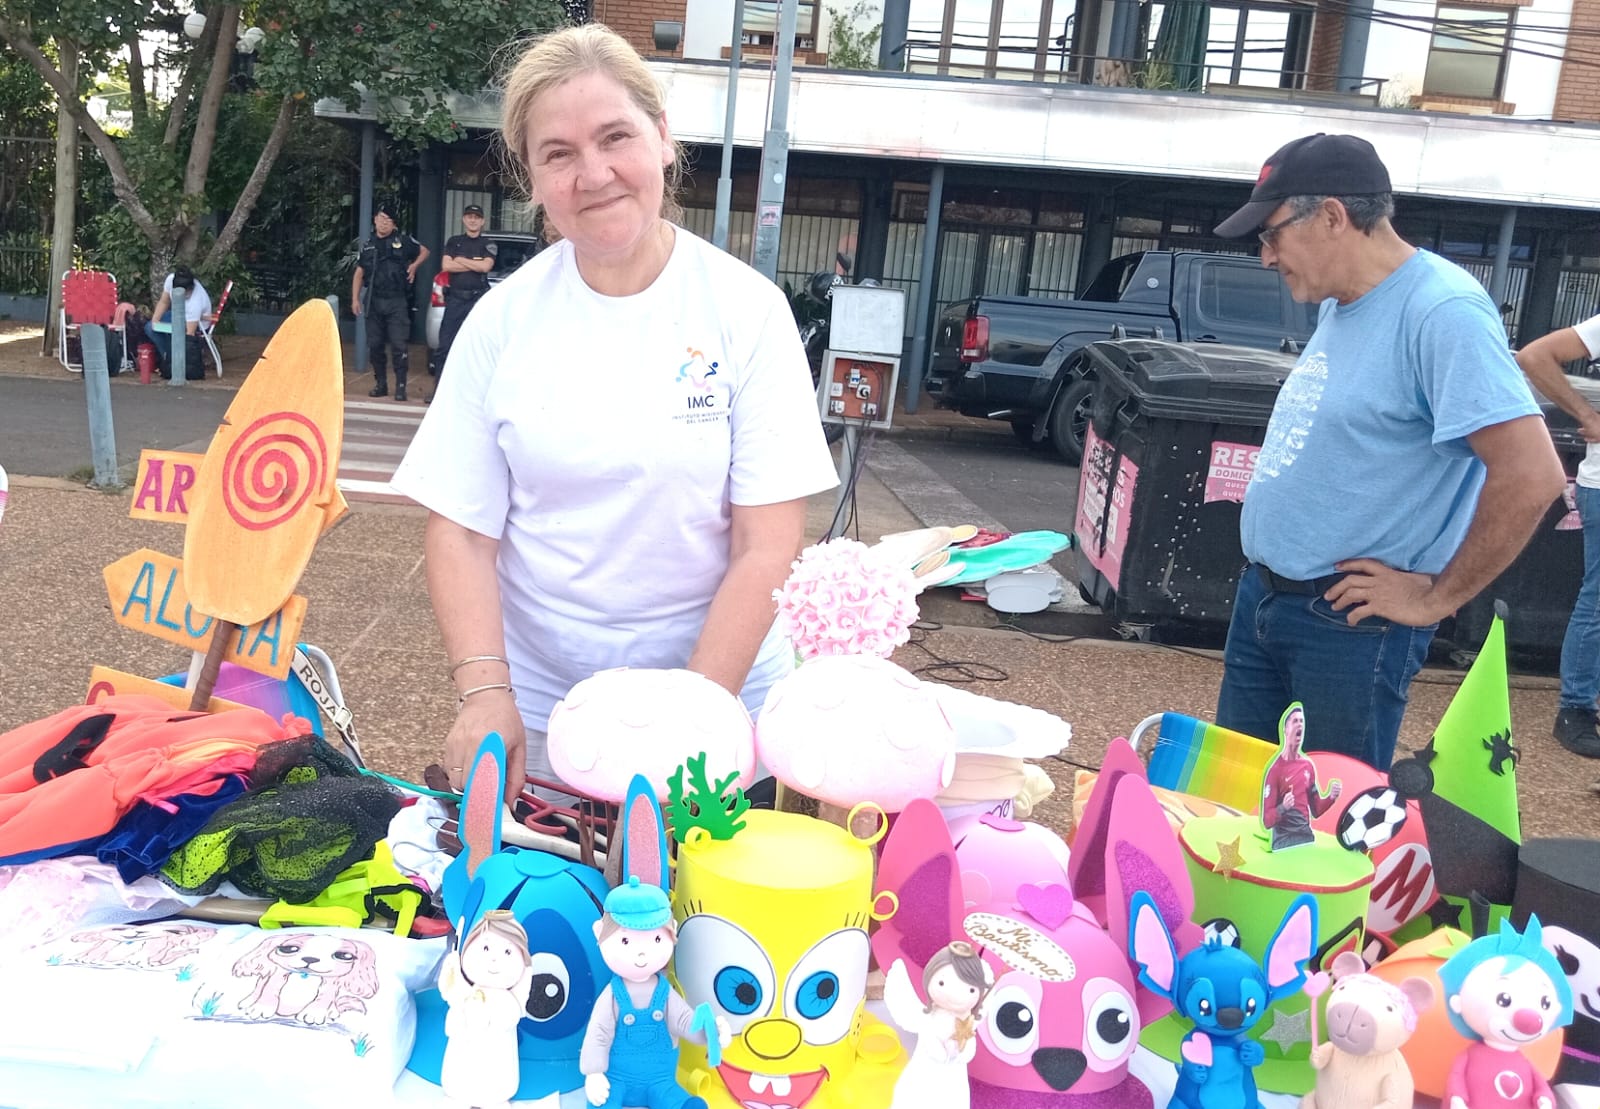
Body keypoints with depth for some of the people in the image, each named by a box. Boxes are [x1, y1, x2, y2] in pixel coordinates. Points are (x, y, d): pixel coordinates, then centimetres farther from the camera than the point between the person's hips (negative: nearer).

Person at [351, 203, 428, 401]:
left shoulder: (403, 241, 3)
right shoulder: (368, 245, 12)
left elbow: (424, 251, 17)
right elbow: (359, 274, 13)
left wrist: (414, 265, 0)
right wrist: (355, 299, 5)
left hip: (397, 302, -4)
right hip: (374, 302, 4)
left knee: (399, 345, -8)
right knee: (374, 345, 6)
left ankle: (400, 386, -3)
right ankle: (381, 384, 17)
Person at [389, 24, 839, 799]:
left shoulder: (747, 310, -9)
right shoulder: (502, 319, -4)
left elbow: (767, 549, -11)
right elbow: (461, 532, -3)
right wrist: (485, 694, -17)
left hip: (718, 692, -1)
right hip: (536, 708, 2)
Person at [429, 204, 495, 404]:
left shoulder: (488, 245, 9)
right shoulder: (453, 241, 14)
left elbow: (486, 266, -9)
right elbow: (446, 266, -1)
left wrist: (460, 260, -2)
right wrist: (475, 264, -3)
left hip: (478, 300, -1)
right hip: (455, 299, 1)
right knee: (445, 345, -1)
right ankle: (437, 386, 3)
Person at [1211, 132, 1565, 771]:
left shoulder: (1442, 312, -20)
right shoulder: (1339, 304, 8)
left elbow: (1531, 475, -26)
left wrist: (1436, 599, -17)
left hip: (1349, 623, -8)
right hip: (1261, 595, 9)